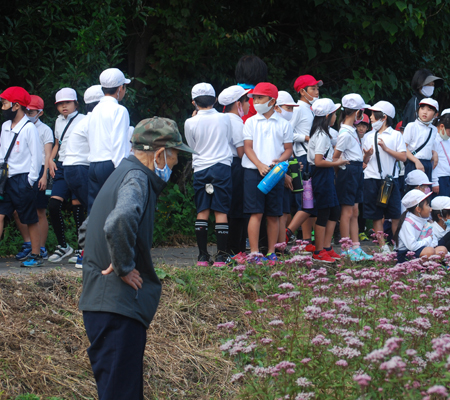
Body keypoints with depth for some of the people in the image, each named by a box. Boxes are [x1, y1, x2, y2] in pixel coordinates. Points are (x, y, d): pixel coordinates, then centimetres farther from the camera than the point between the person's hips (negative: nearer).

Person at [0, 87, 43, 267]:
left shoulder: (29, 128, -10)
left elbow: (37, 156, -10)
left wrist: (31, 181, -11)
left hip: (23, 180, -7)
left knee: (30, 219, 2)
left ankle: (36, 255, 10)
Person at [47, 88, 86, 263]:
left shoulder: (82, 120, -2)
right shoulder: (59, 121, 17)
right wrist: (51, 159, 12)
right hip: (61, 168, 6)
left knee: (77, 207, -5)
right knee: (53, 205, -5)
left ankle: (82, 248, 5)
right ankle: (63, 245, 8)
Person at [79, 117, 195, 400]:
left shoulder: (123, 174, 18)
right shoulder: (136, 178, -14)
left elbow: (88, 230, 30)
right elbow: (119, 222, -37)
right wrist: (123, 268, -23)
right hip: (117, 306, -10)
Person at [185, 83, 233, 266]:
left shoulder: (190, 123, -4)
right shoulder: (224, 119, -2)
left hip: (200, 169, 1)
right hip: (222, 167, -1)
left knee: (202, 212, 6)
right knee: (221, 212, 0)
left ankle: (202, 256, 6)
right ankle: (221, 255, -2)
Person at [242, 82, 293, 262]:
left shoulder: (283, 124, 8)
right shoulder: (251, 122, 7)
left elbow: (288, 149, 9)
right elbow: (247, 147, 1)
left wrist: (279, 161, -12)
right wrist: (260, 165, -14)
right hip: (253, 171, -1)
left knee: (274, 214, 3)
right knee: (256, 213, -7)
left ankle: (271, 252, 10)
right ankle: (254, 253, -7)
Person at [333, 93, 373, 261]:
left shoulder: (351, 131, 14)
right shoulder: (346, 133, -16)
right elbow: (335, 158, -15)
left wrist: (366, 156, 2)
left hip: (356, 173, 10)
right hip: (348, 173, -10)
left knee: (354, 212, 11)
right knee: (347, 211, -4)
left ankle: (356, 247, 14)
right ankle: (346, 250, 0)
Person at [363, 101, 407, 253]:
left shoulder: (395, 135, 3)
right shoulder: (369, 136, 13)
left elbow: (403, 156, -5)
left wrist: (386, 149, -12)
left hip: (390, 178, -3)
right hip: (372, 178, 3)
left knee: (395, 214, -4)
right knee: (376, 215, 1)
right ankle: (382, 245, 4)